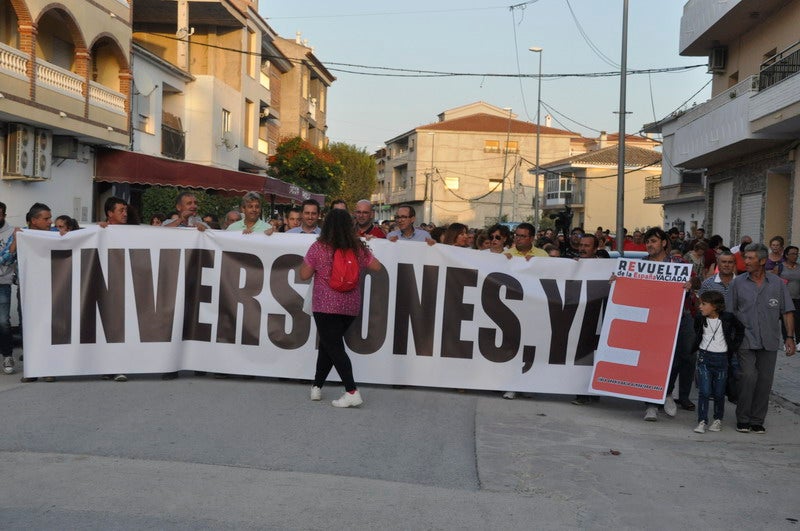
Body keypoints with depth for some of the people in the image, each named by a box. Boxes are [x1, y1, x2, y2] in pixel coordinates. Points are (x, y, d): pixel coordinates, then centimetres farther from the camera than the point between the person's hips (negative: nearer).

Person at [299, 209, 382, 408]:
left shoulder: (318, 248, -9)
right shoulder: (358, 248, -1)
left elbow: (304, 275, -3)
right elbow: (377, 267, 10)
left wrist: (307, 259, 13)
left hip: (325, 306, -4)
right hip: (351, 307, 4)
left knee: (334, 348, -1)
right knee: (327, 344, 20)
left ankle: (352, 392, -12)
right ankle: (317, 386, 26)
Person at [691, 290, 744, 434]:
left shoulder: (728, 318, -7)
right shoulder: (699, 319, -1)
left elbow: (740, 330, 8)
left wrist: (734, 348, 5)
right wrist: (696, 348, 8)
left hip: (721, 358, -1)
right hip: (704, 357, 1)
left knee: (719, 392, 7)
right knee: (704, 391, -6)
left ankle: (718, 419, 24)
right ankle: (702, 421, -1)